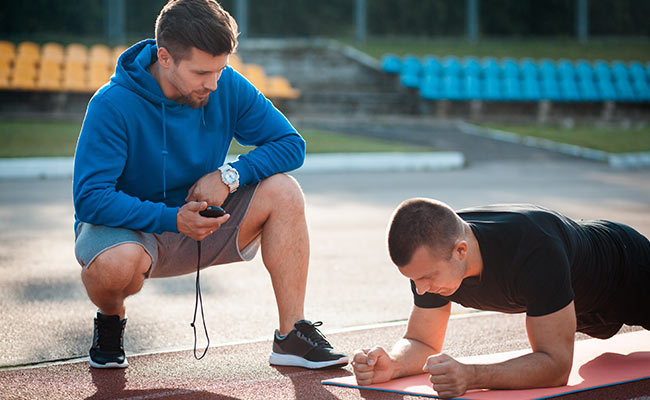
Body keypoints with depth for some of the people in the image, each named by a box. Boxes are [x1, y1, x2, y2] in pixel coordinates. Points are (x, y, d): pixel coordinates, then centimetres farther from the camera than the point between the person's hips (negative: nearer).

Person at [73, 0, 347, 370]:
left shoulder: (228, 87, -10)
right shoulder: (113, 104, -23)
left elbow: (291, 144, -5)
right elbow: (90, 198, -26)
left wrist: (230, 175, -22)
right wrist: (173, 218, -35)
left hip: (201, 221, 4)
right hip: (129, 227, -4)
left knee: (283, 191, -18)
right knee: (116, 263, -40)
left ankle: (292, 336, -16)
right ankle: (111, 319, -1)